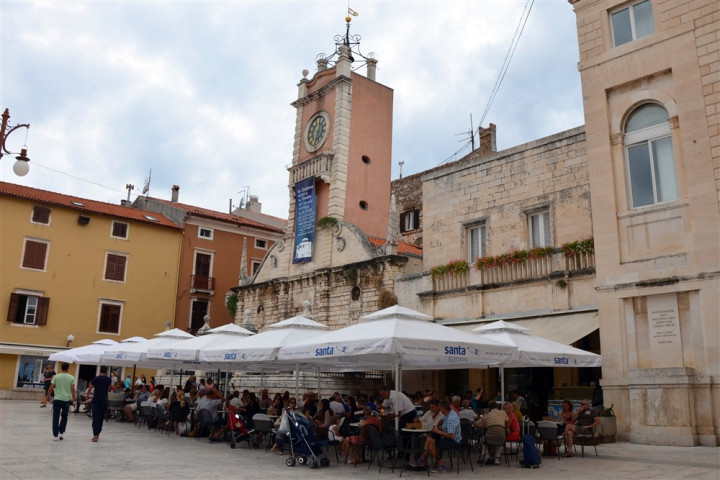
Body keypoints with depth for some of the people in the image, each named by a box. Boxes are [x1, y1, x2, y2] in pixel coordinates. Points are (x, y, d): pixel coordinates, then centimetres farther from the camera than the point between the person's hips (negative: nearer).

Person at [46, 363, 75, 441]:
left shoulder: (56, 377, -1)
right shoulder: (71, 378, 0)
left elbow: (51, 388, -4)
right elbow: (73, 389, -5)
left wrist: (48, 396, 9)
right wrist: (73, 400, 0)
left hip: (57, 399, -1)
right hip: (67, 400, 1)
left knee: (56, 418, 4)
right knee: (64, 417, 18)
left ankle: (55, 435, 2)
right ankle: (61, 433, 14)